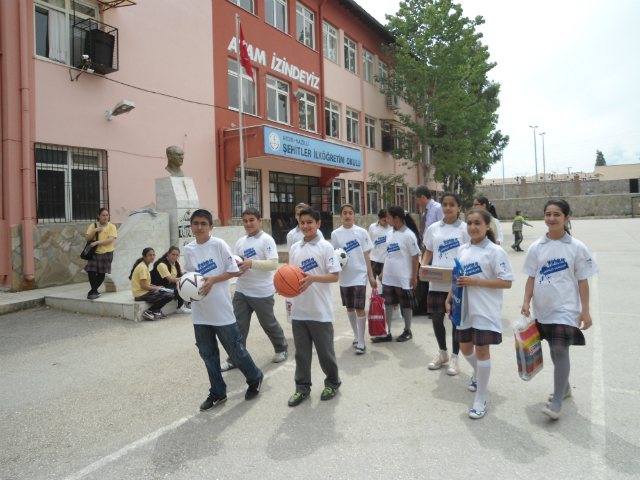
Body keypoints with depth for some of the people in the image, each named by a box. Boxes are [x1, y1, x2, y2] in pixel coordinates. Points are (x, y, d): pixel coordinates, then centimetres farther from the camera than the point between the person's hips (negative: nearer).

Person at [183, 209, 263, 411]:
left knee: (234, 348, 5)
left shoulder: (219, 245, -9)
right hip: (200, 311, 5)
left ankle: (255, 378, 30)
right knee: (207, 353, 12)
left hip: (221, 309, -5)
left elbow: (233, 270, -7)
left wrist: (212, 280, -19)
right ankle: (217, 393, 28)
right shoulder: (188, 249, 5)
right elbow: (188, 274, 15)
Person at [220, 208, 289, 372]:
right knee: (238, 326, 4)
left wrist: (251, 263, -29)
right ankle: (234, 359, 14)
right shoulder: (240, 242, 10)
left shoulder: (266, 240, -10)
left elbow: (274, 264, -19)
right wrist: (235, 266, -8)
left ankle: (281, 348, 35)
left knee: (268, 323, 12)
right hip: (241, 291, 5)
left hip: (262, 292, -5)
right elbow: (236, 263, 16)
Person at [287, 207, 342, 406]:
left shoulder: (325, 246, -6)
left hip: (320, 310, -4)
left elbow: (335, 276, -10)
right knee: (301, 351, 12)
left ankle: (332, 382, 30)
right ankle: (302, 387, 25)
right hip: (299, 309, 4)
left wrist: (313, 278, -24)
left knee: (325, 350, 9)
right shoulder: (295, 248, 8)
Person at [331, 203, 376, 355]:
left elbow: (366, 255, 1)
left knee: (360, 308, -6)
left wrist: (371, 276, -1)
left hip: (359, 275, -3)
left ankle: (361, 342, 3)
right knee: (349, 308, 15)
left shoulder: (361, 232, -1)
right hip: (344, 277, 3)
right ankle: (356, 335, 34)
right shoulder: (335, 234, 2)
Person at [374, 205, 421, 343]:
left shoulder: (408, 235, -13)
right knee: (388, 303, 10)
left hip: (404, 278, -6)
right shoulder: (390, 234, 7)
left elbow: (415, 257, -10)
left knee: (406, 305, 9)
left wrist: (414, 276, -10)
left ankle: (407, 331, 26)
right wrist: (383, 272, 13)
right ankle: (387, 333, 19)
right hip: (388, 277, 7)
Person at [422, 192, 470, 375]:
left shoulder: (465, 228, -2)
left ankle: (454, 357, 23)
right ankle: (442, 353, 31)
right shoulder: (433, 228, 8)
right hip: (436, 282, 3)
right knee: (436, 317, 9)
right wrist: (423, 265, -3)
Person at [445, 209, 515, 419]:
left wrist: (475, 281, -21)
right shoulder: (463, 250, 8)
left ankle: (480, 400, 14)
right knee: (465, 347, 16)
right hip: (465, 308, 6)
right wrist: (449, 300, 8)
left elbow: (506, 282, -14)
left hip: (485, 311, -6)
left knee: (482, 349, -1)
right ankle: (478, 374, 49)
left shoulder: (495, 251, -10)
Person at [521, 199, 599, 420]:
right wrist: (526, 302, -2)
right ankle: (564, 387, 38)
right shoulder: (536, 247, 2)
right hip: (543, 308, 4)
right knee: (554, 349, 16)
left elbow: (583, 281, -3)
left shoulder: (577, 247, -6)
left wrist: (585, 311, -4)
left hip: (566, 308, -4)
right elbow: (531, 277, 6)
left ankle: (556, 402, -1)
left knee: (560, 350, -10)